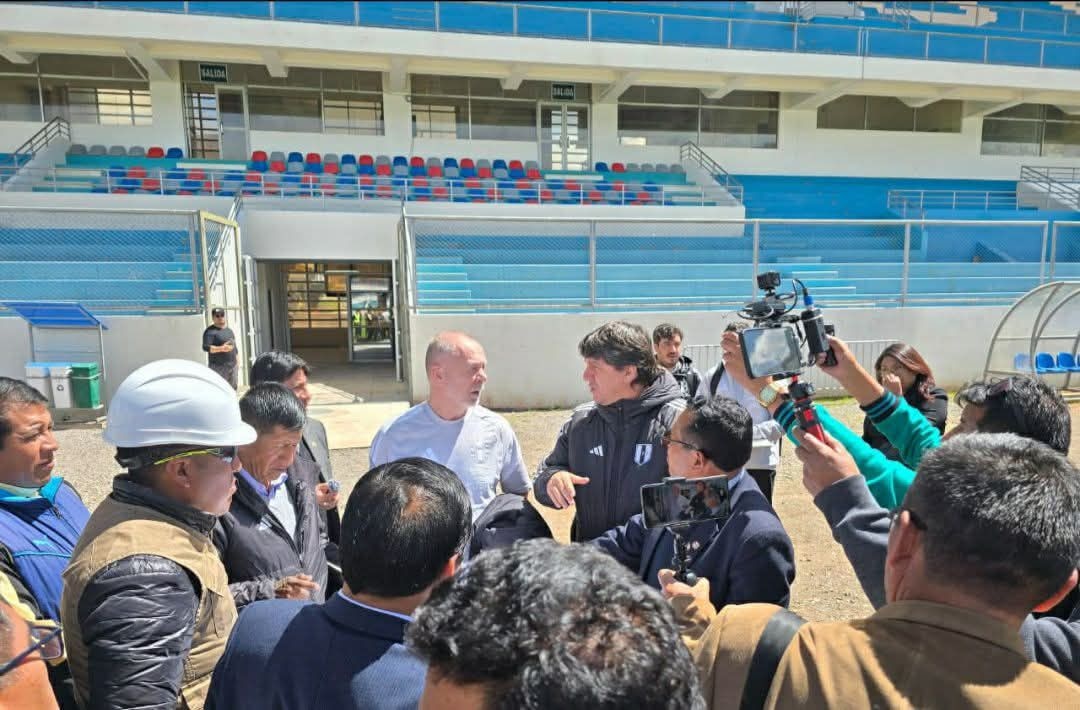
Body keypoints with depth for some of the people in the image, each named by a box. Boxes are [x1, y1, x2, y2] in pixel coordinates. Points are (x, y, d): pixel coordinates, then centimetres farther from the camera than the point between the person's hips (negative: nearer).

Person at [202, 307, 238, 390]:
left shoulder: (229, 330, 18)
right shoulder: (210, 331, -7)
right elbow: (206, 347, -18)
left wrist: (237, 360, 20)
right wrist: (221, 349, -30)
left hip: (232, 365, 7)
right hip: (218, 366, -7)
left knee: (233, 388, 10)